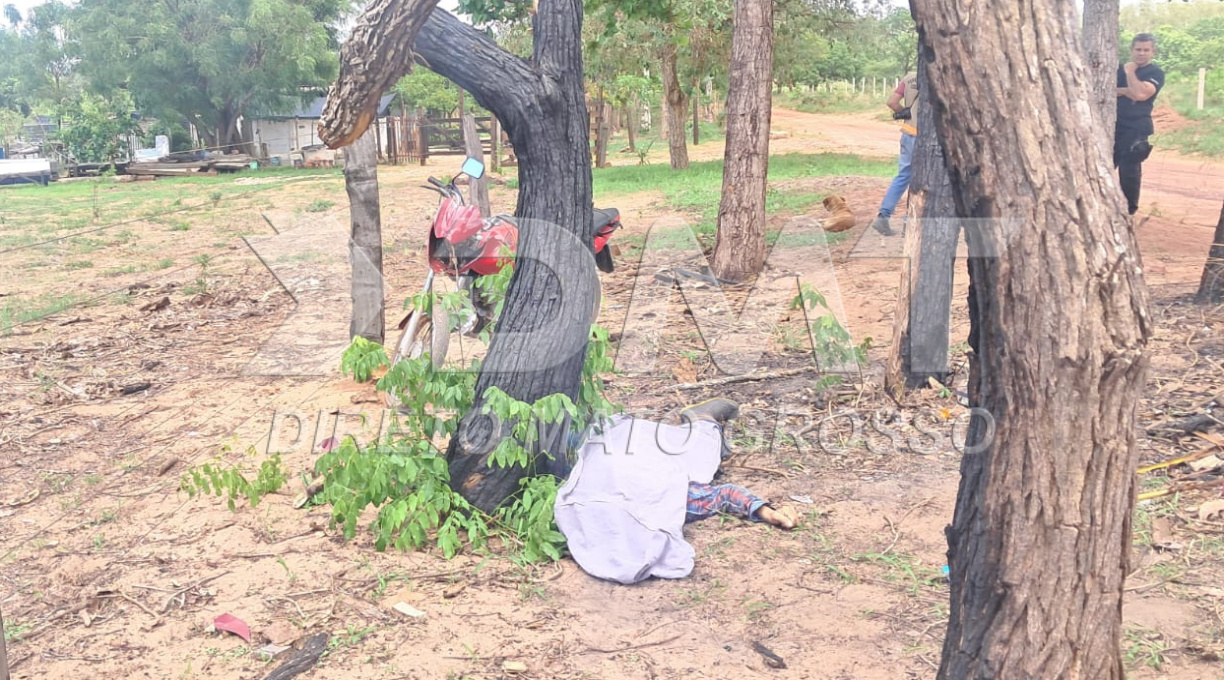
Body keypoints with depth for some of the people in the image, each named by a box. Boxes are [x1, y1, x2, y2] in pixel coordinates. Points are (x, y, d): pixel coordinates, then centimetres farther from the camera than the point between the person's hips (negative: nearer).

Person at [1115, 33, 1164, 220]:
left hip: (1137, 129, -5)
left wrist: (1130, 72, -12)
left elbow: (1140, 94, -20)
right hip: (1114, 126, 5)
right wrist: (1125, 91, -14)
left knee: (1129, 170, -6)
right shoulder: (1121, 69, 13)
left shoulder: (1156, 73, -3)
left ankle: (1129, 210, 8)